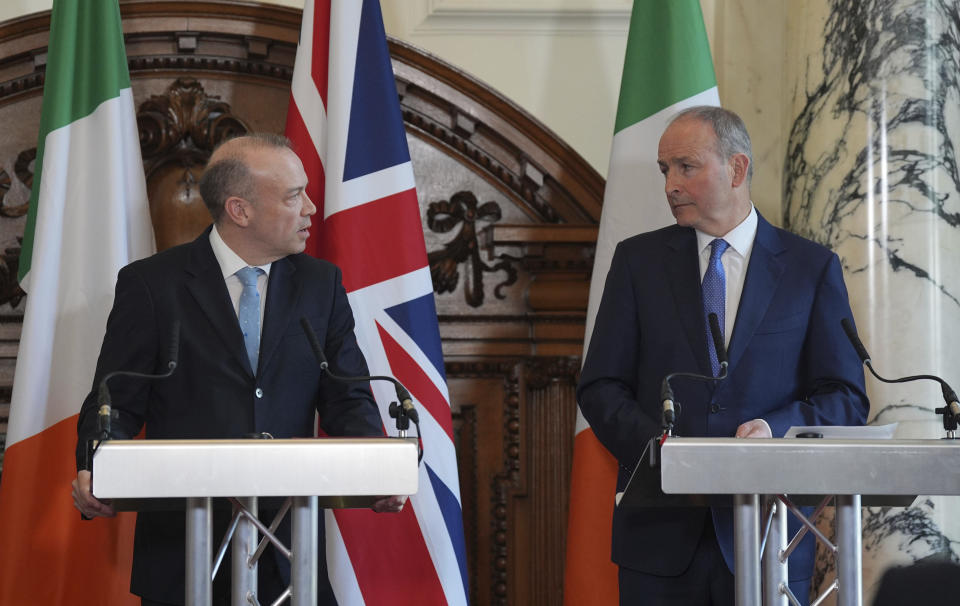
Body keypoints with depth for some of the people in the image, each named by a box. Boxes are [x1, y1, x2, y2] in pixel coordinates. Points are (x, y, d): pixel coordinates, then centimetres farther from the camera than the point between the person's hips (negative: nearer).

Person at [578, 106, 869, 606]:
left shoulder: (812, 268, 6)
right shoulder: (638, 260, 10)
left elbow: (846, 399, 4)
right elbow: (600, 387, 7)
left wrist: (777, 429, -15)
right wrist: (657, 447, -12)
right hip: (661, 535, 1)